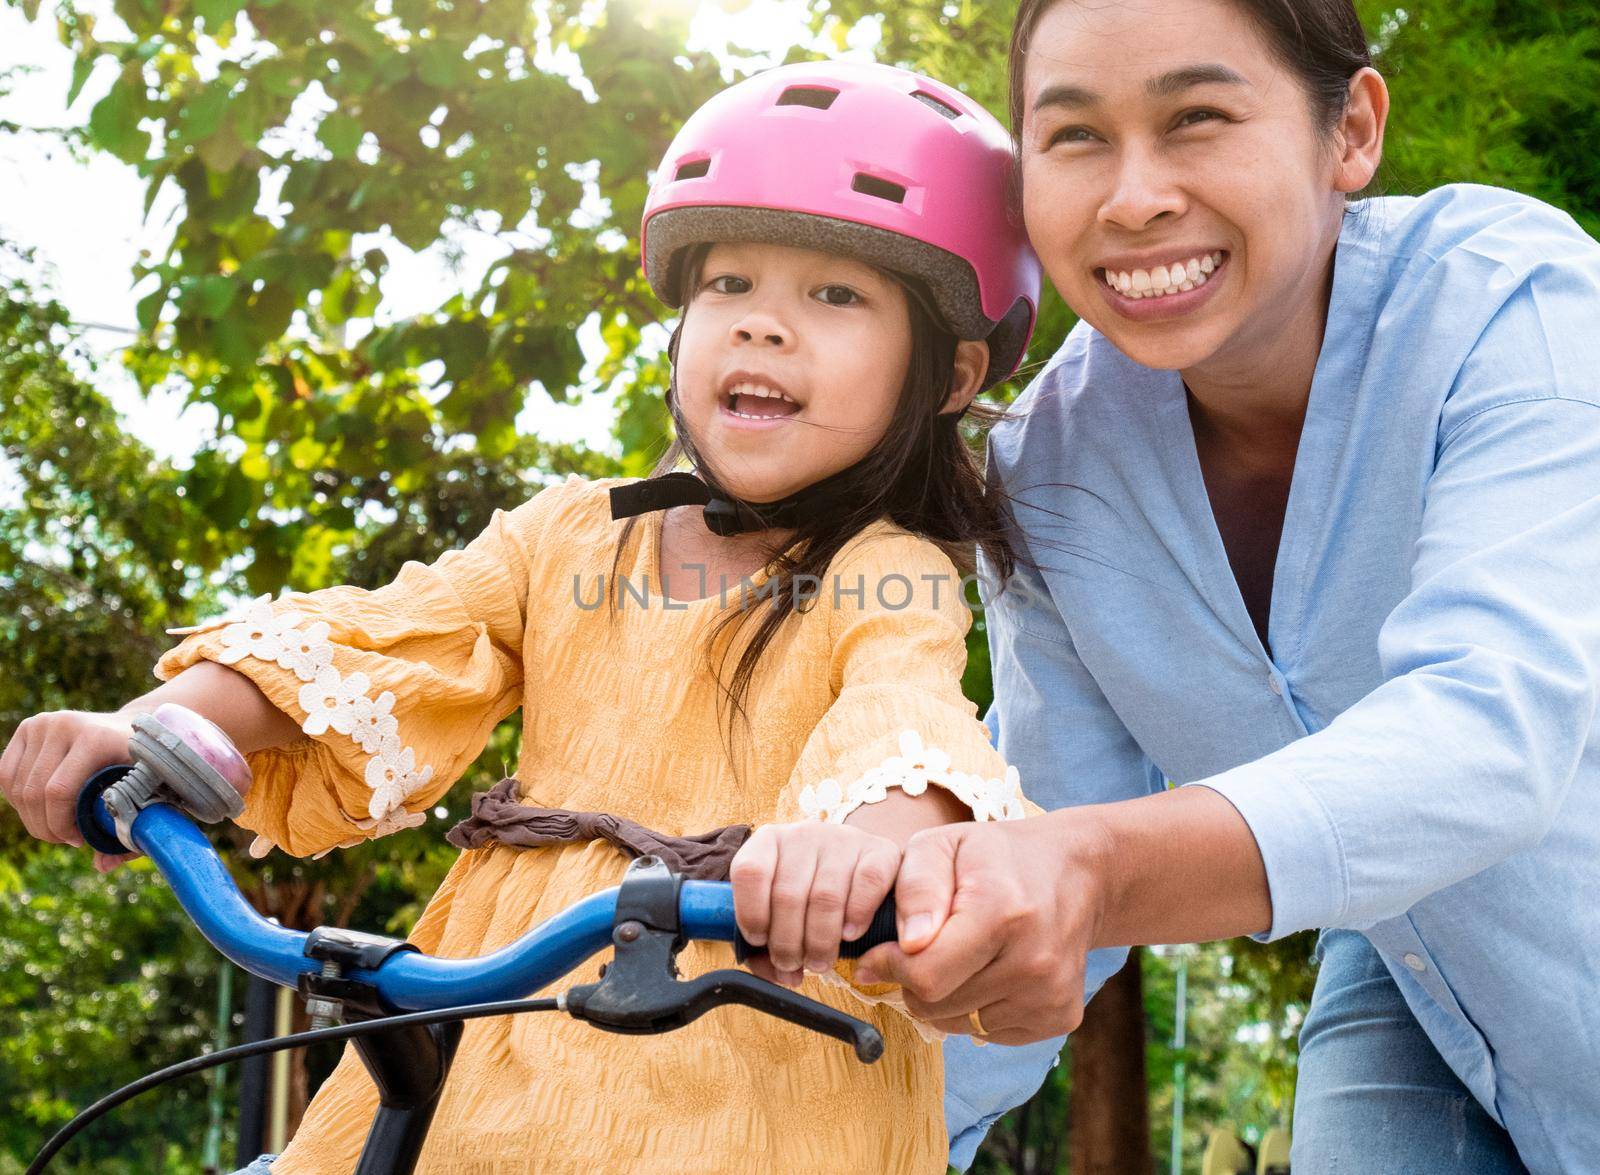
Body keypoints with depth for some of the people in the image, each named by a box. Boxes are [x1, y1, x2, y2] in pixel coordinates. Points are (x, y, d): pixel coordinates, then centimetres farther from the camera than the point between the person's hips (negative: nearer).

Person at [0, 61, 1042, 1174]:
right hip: (492, 1047, 5)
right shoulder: (569, 536, 12)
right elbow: (382, 648, 3)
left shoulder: (888, 579, -2)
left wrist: (871, 827, -48)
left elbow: (908, 707, -22)